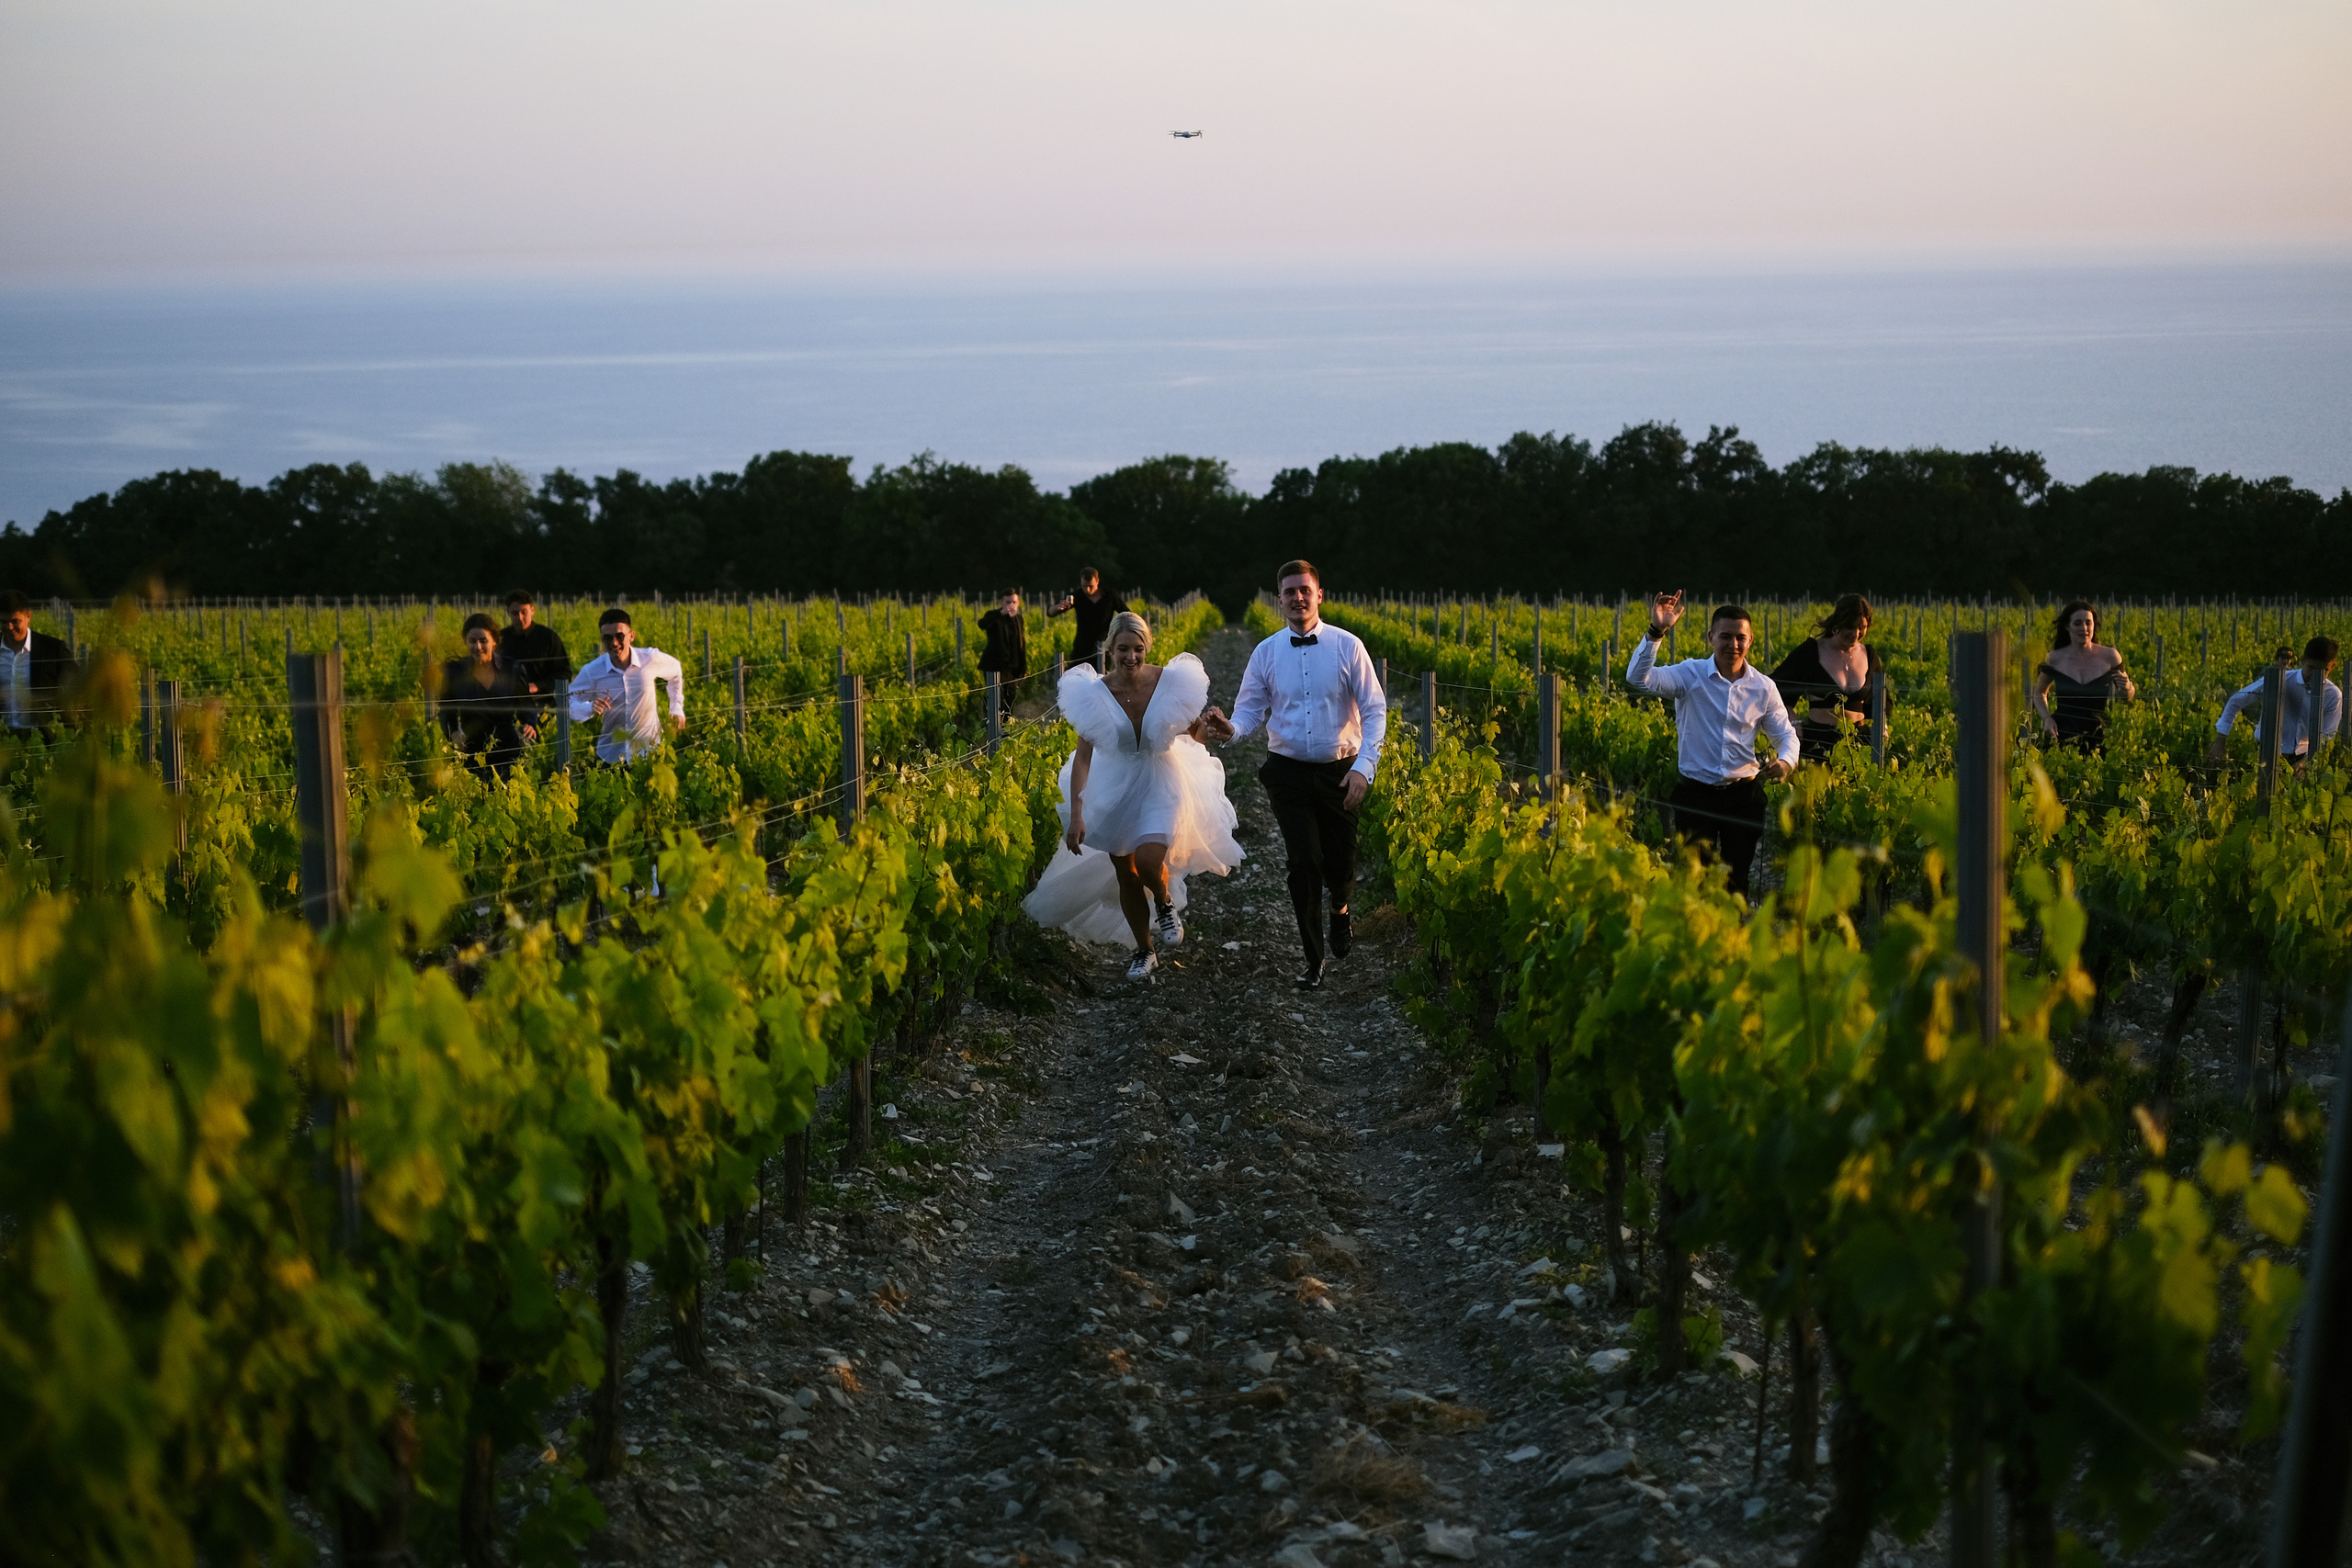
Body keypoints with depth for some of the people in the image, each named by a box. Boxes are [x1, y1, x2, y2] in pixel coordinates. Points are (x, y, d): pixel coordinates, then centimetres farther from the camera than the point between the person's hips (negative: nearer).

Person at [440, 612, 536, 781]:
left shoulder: (511, 669, 1)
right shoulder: (454, 671, 0)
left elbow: (526, 707, 10)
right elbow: (447, 713, 6)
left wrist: (530, 726, -12)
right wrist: (454, 733, -15)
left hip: (509, 753, 1)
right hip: (472, 755, -1)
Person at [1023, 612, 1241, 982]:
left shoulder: (1169, 682, -16)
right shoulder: (1094, 694, -16)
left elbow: (1191, 738, -1)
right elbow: (1082, 757, -14)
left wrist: (1198, 727, -26)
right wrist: (1075, 814, -20)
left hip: (1162, 783, -1)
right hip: (1115, 788, 1)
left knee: (1148, 862, -22)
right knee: (1126, 876, 9)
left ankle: (1167, 903, 14)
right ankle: (1145, 950, 33)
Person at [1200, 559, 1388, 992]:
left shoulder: (1347, 647, -5)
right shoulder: (1266, 653, 1)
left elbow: (1374, 711, -5)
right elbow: (1250, 709, 2)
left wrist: (1364, 767, -17)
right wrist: (1231, 729, -22)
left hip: (1340, 773, 0)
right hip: (1290, 773, 0)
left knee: (1341, 862, 5)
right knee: (1304, 862, -8)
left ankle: (1339, 908, 44)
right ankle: (1313, 960, 7)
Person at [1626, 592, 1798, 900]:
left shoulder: (1763, 688, 4)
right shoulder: (1691, 675, -6)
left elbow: (1786, 735, 13)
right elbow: (1638, 678, -19)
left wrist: (1786, 761, -10)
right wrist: (1656, 632, -30)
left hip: (1743, 794, 3)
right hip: (1695, 793, -2)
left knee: (1737, 877, 11)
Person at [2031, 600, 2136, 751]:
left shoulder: (2109, 657, 1)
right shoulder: (2055, 659, 3)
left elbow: (2128, 698, 12)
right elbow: (2040, 693, 20)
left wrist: (2127, 688, -11)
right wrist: (2047, 718, 2)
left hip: (2097, 739, 0)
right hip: (2060, 737, 0)